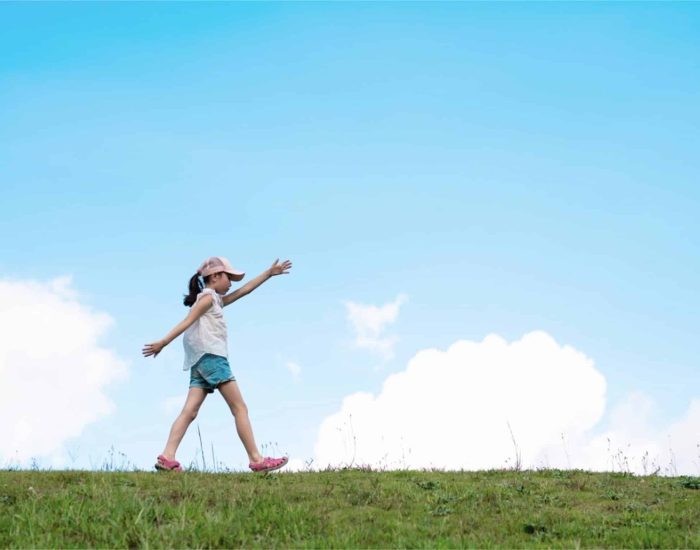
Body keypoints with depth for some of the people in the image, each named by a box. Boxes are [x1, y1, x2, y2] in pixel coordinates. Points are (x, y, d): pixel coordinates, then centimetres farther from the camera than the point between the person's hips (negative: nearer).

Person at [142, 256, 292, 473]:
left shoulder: (216, 300, 27)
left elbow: (243, 290, 33)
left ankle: (167, 457, -18)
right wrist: (163, 342, -20)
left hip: (200, 362, 9)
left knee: (189, 411, -5)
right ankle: (256, 459, -7)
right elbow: (187, 321, -12)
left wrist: (269, 273, 35)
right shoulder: (208, 297, 0)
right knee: (239, 408, -6)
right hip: (211, 356, -9)